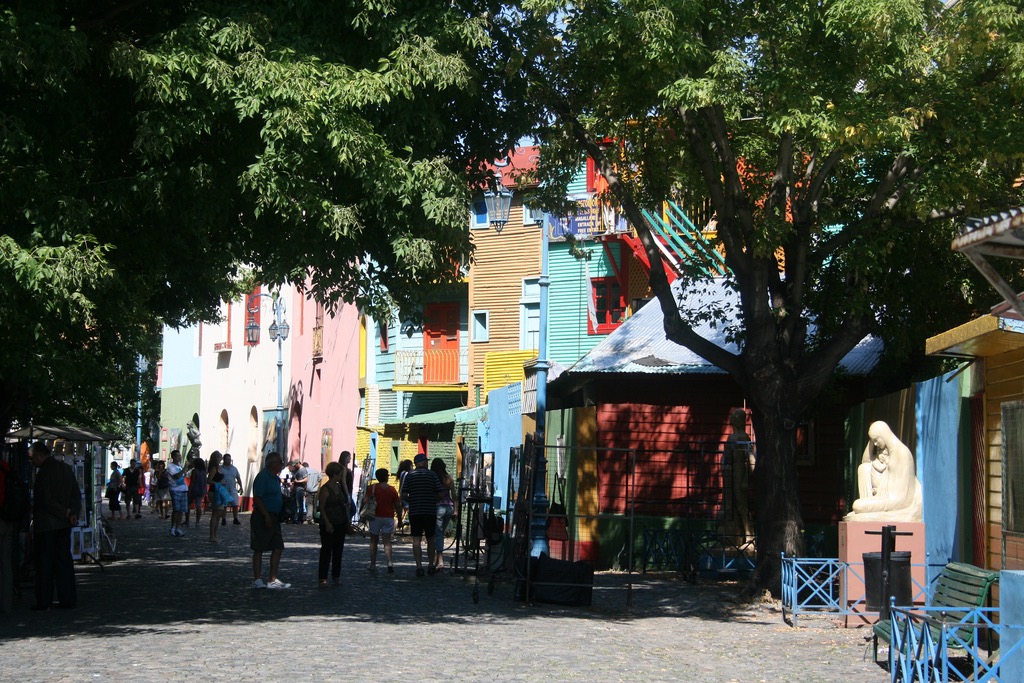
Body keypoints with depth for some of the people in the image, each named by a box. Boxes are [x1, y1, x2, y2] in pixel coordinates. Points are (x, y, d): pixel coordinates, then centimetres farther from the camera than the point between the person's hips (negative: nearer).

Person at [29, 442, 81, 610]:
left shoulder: (43, 472, -15)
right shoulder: (67, 469, 8)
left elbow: (46, 501, -19)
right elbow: (77, 494, 6)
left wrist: (67, 513, -12)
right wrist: (74, 513, -5)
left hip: (45, 525, -7)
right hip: (64, 525, 7)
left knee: (44, 563, 1)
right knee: (64, 561, 10)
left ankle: (44, 601, 3)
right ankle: (68, 599, 10)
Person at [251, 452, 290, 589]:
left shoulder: (275, 478, 14)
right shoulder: (263, 477, -15)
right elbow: (257, 498, -20)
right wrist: (266, 516, -22)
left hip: (274, 517, 9)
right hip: (262, 517, -9)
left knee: (278, 547, 6)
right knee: (259, 549, 0)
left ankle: (272, 579, 9)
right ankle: (257, 580, 6)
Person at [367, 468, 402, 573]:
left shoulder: (372, 488, -1)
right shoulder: (392, 489, 2)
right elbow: (398, 506, 5)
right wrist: (400, 519, 14)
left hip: (375, 517, 0)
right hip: (388, 517, 0)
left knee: (373, 541, 11)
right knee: (387, 542, -2)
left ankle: (373, 564, 10)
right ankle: (389, 563, -20)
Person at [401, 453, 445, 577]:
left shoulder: (409, 476, 1)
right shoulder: (432, 475, -1)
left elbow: (404, 495, -4)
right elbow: (441, 494, -6)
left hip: (414, 511, 0)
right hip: (430, 511, 0)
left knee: (416, 540, 0)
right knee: (430, 539, 14)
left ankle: (419, 566, -10)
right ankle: (431, 566, 18)